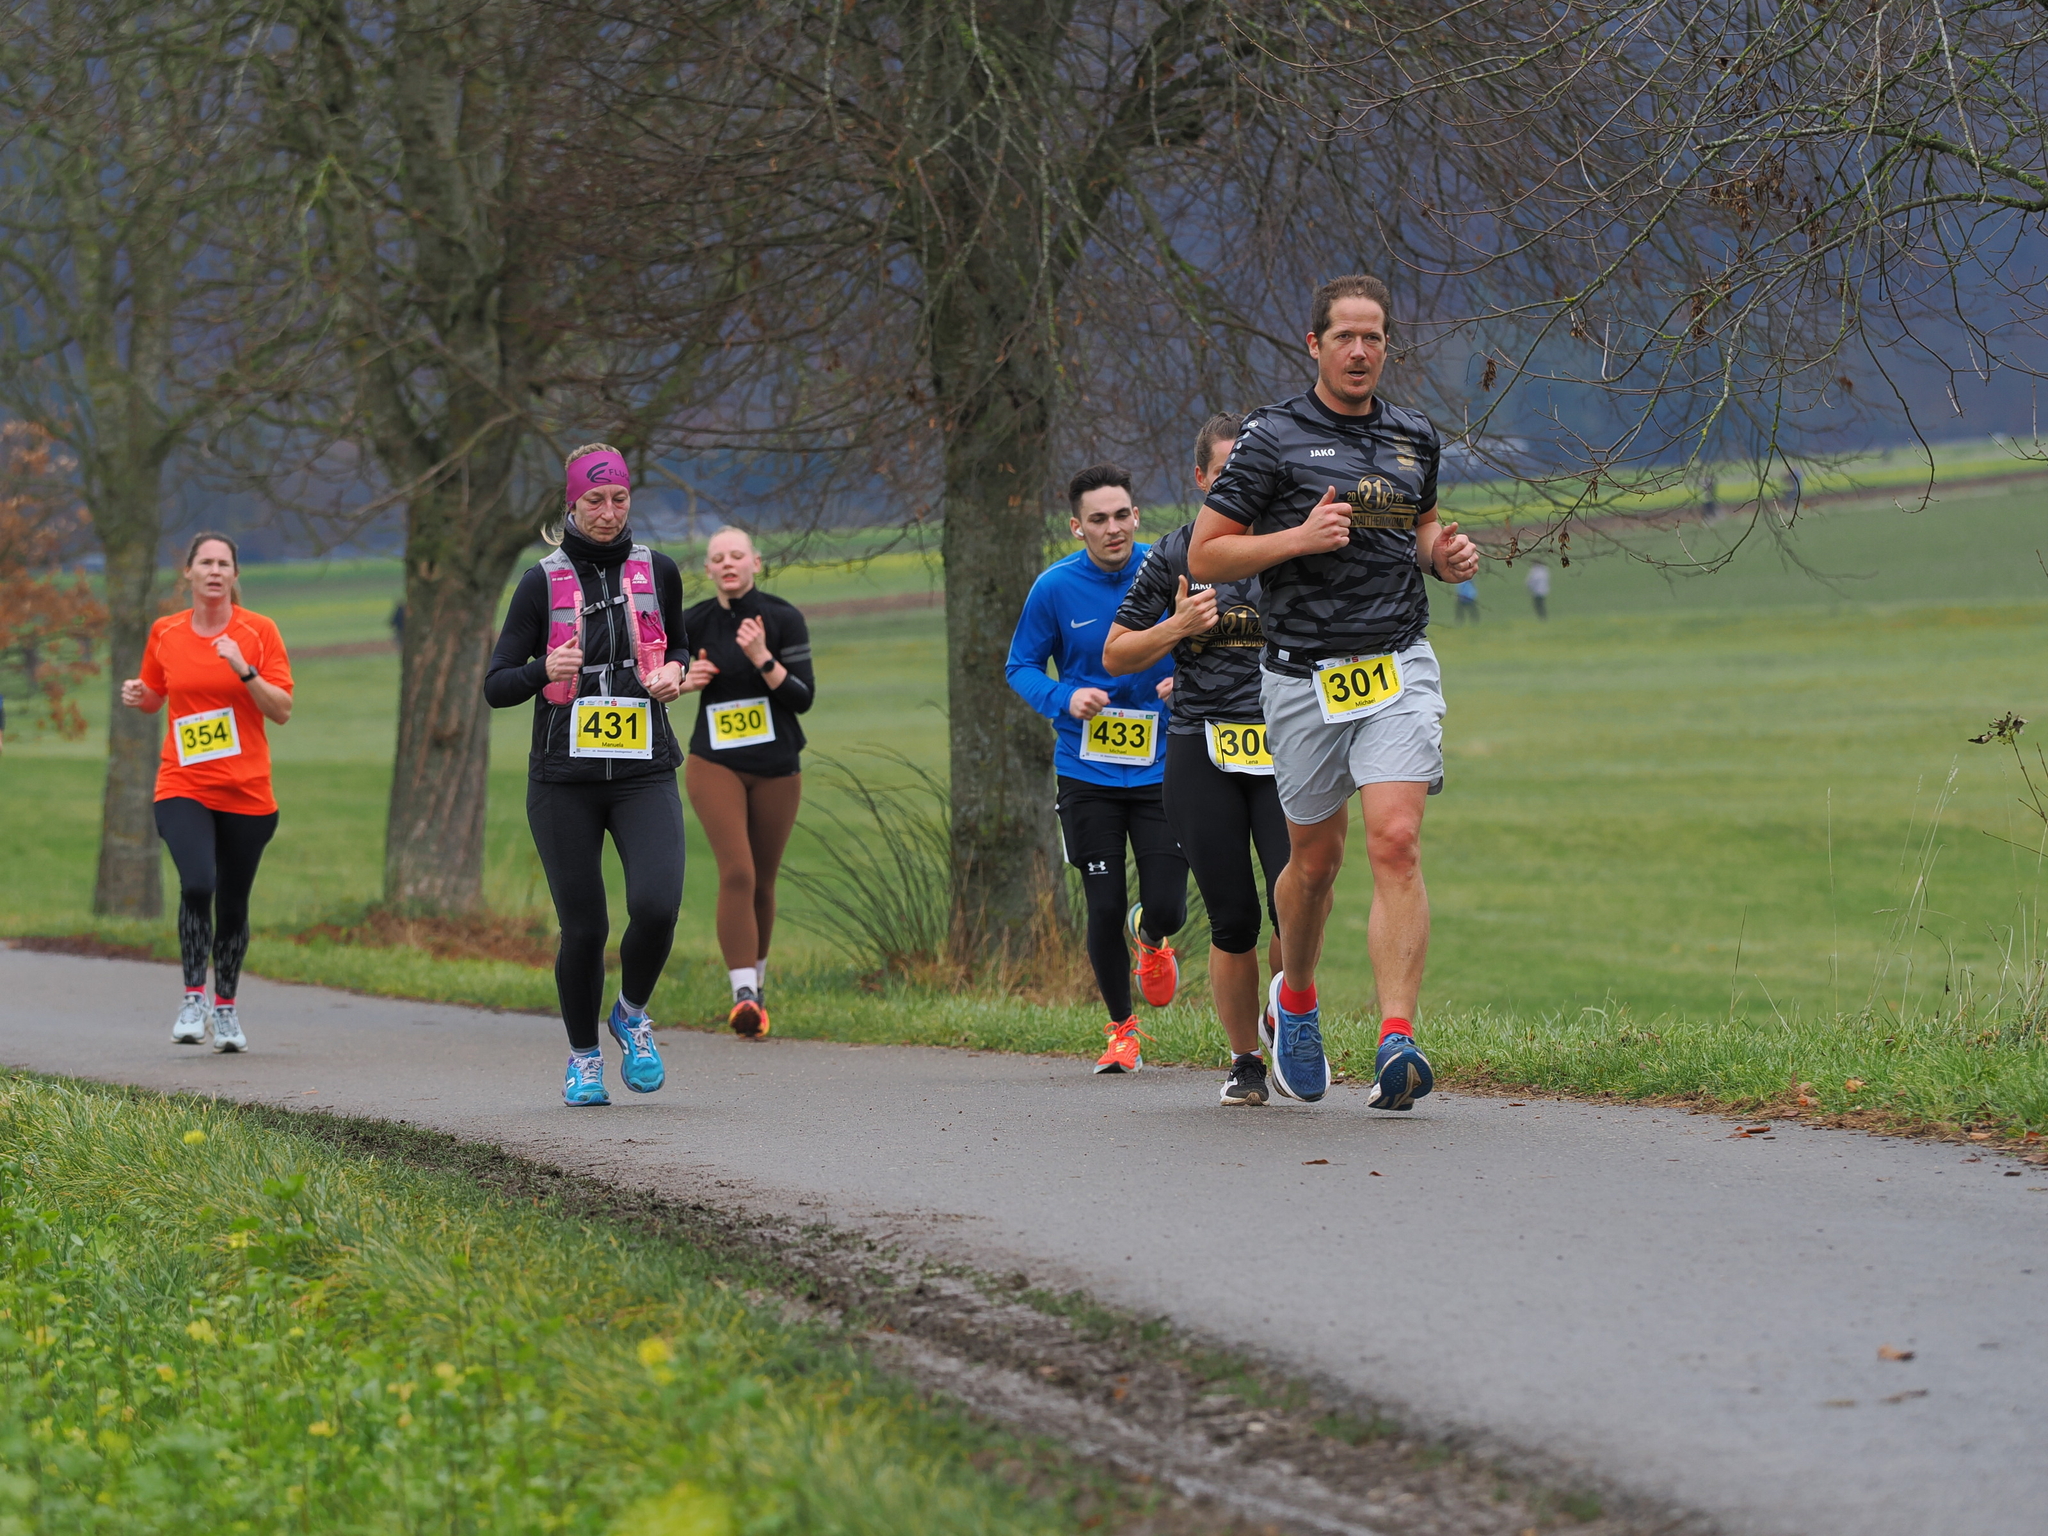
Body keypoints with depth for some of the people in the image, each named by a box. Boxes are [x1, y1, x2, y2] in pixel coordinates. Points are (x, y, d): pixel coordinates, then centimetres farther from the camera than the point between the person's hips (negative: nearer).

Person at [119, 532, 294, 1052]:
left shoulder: (258, 632, -2)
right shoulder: (165, 633, 4)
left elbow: (282, 710, -5)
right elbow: (154, 696, 19)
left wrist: (244, 670, -20)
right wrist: (138, 696, -3)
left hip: (246, 790, 0)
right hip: (183, 788, 0)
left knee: (233, 903, 7)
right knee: (197, 885, -22)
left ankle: (226, 1007, 25)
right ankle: (193, 998, -11)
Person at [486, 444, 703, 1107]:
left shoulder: (657, 572, 7)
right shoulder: (542, 582, 0)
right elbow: (495, 686, -1)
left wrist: (675, 673, 1)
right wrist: (546, 669, -21)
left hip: (644, 772, 1)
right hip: (564, 778, -1)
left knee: (657, 905, -19)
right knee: (584, 927, 0)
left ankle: (632, 1014, 10)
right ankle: (583, 1057, 22)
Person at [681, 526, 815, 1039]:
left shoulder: (783, 618, -6)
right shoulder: (695, 623, -1)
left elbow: (804, 698, -10)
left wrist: (762, 659, -23)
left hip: (776, 769, 0)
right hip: (715, 765, 0)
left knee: (763, 882, 9)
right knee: (737, 873, -18)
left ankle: (756, 982, 32)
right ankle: (743, 995, -24)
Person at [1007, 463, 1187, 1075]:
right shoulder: (1055, 588, -6)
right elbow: (1021, 666, 5)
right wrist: (1065, 698, -14)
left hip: (1163, 768, 0)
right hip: (1087, 774, 0)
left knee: (1166, 908, -6)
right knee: (1105, 909, -3)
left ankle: (1151, 938, 35)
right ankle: (1122, 1029, 21)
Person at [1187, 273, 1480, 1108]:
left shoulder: (1415, 438, 11)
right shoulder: (1273, 437, -3)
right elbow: (1205, 555, -3)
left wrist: (1444, 554, 6)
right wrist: (1301, 537, -17)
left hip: (1398, 667, 2)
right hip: (1304, 675, -2)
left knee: (1395, 843, -15)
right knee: (1315, 859, 10)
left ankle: (1397, 1042, -21)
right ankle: (1294, 999, 39)